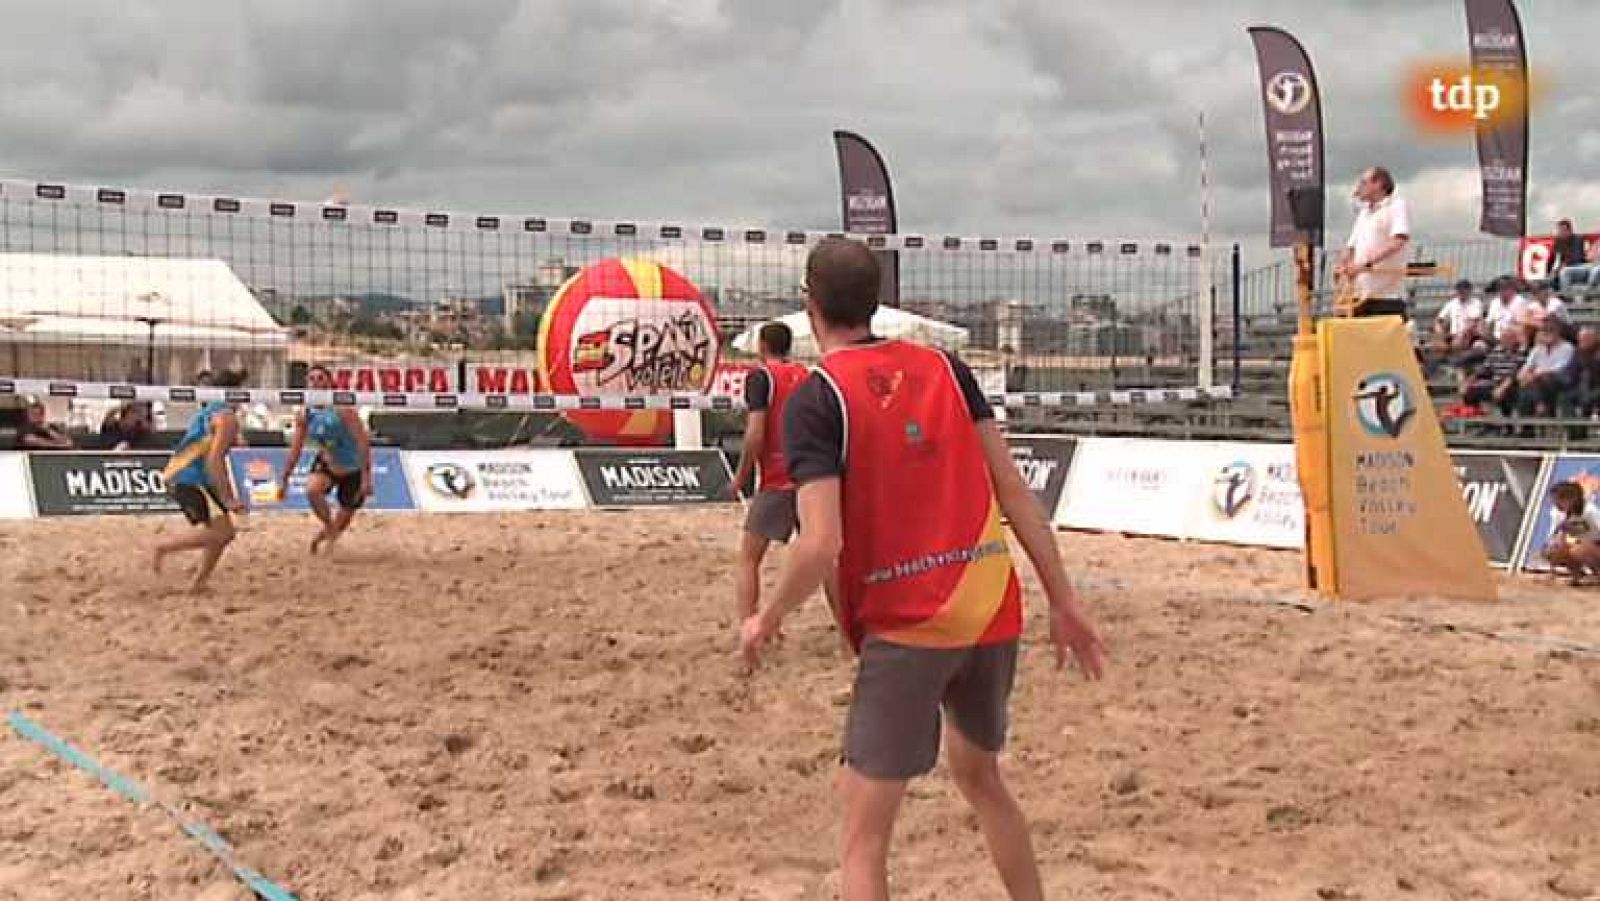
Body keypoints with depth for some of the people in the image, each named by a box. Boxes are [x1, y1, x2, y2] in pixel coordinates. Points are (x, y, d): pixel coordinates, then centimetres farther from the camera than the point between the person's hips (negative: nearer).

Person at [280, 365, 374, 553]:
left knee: (341, 523, 4)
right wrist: (284, 479, 0)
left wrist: (366, 477, -33)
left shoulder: (342, 410, -25)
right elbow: (295, 449, 2)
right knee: (312, 490, -28)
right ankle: (329, 526, -3)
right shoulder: (304, 415, -9)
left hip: (352, 470, -3)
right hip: (326, 465, 3)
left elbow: (363, 443, -27)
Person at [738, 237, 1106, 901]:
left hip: (905, 627, -6)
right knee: (980, 775, 29)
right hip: (992, 610, 6)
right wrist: (1064, 602, 9)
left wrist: (766, 621, 1)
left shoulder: (815, 399, -8)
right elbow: (1015, 492, 5)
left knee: (864, 832, 1)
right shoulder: (944, 367, 8)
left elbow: (821, 545, -16)